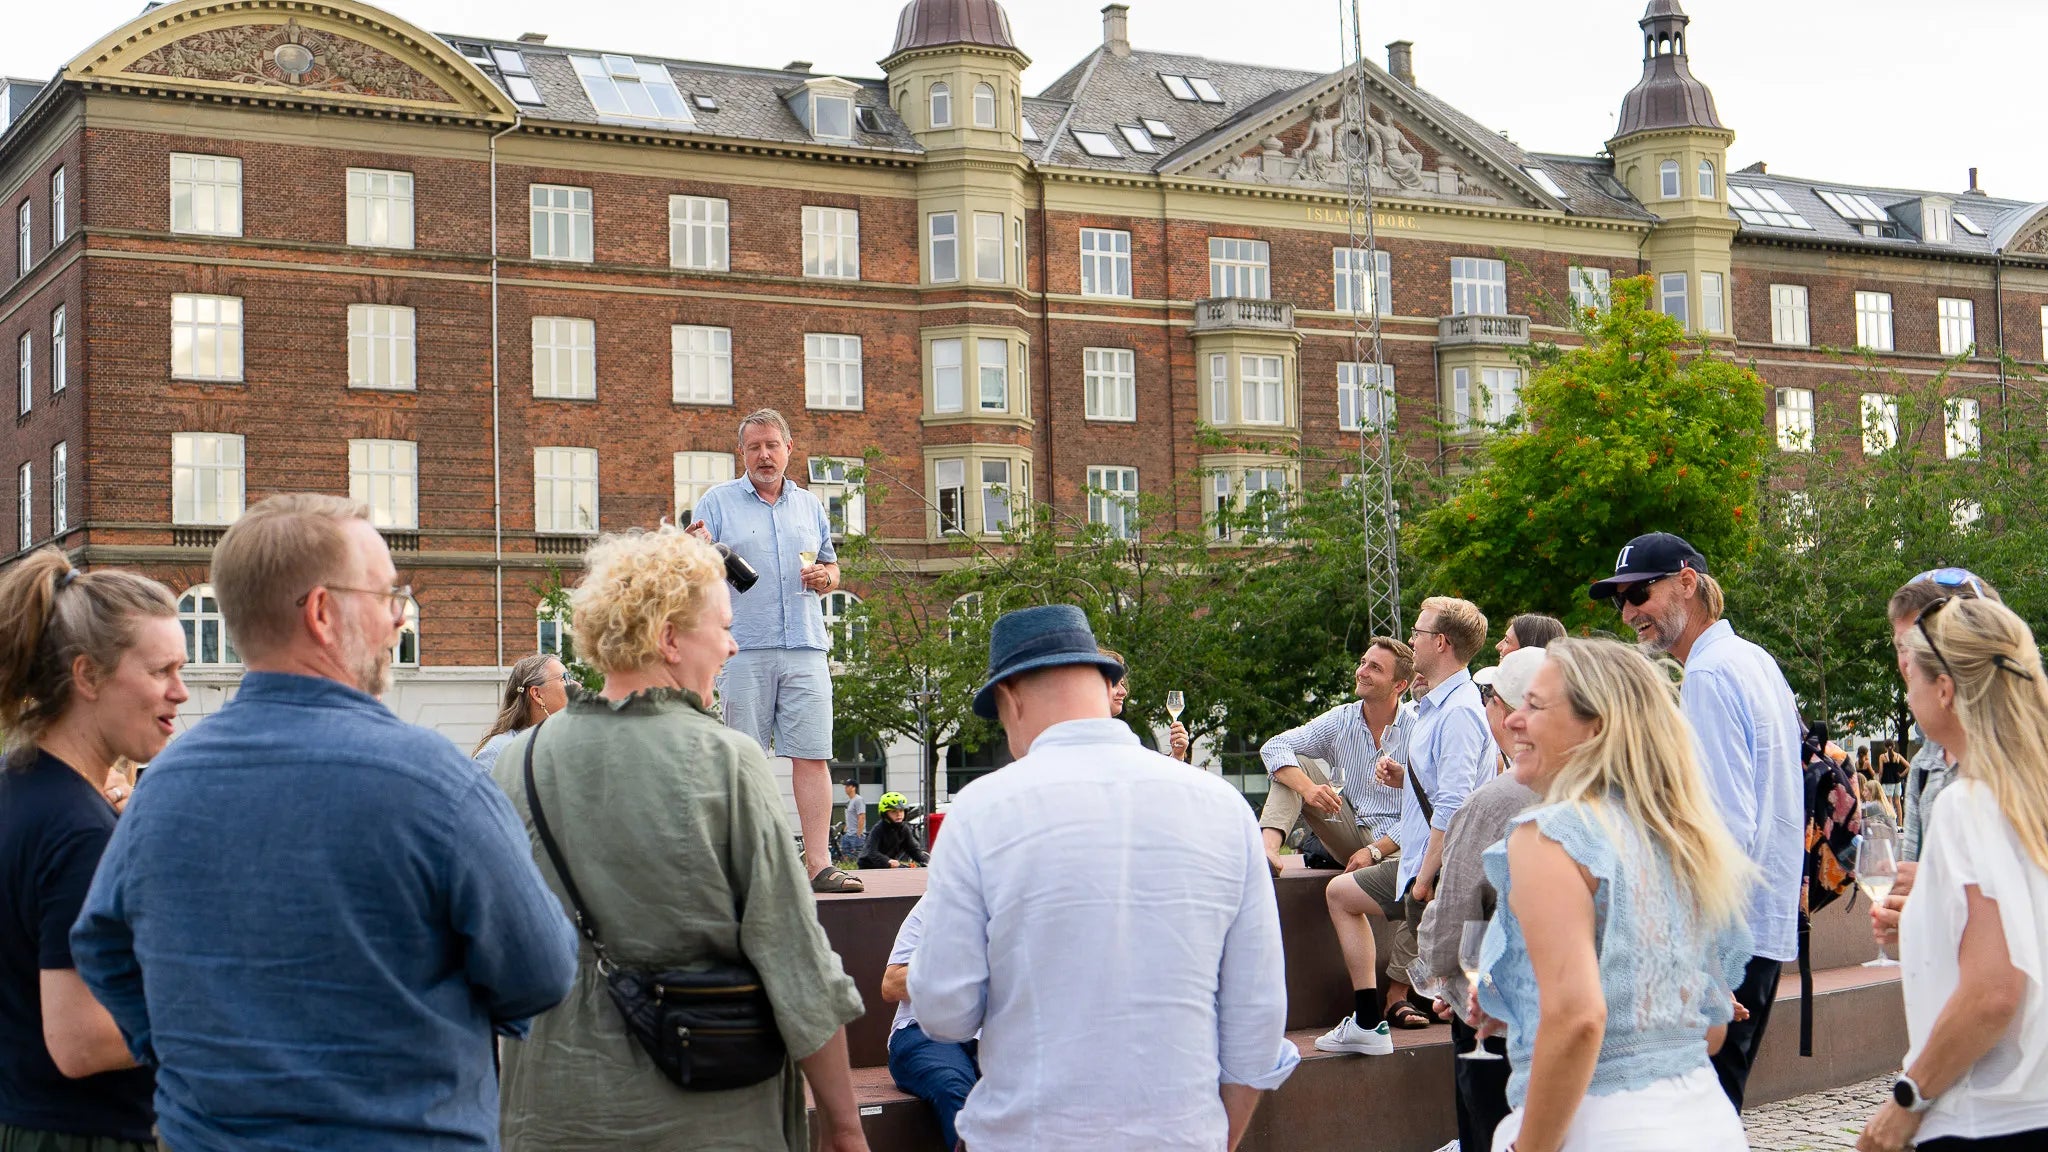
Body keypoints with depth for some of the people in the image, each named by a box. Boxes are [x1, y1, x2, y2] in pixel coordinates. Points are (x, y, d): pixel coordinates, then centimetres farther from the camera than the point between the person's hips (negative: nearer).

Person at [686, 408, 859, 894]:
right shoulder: (717, 502, 7)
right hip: (742, 648, -3)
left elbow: (831, 566, 25)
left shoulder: (809, 506, 18)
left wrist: (825, 576, 1)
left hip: (805, 648, 3)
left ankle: (818, 863, -3)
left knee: (812, 756, -3)